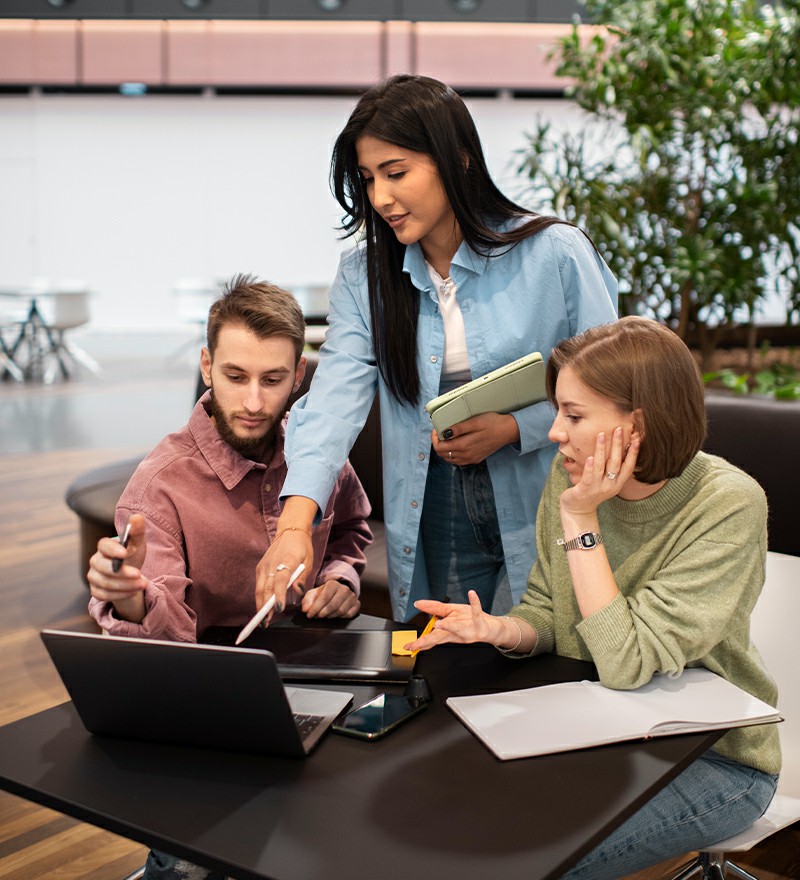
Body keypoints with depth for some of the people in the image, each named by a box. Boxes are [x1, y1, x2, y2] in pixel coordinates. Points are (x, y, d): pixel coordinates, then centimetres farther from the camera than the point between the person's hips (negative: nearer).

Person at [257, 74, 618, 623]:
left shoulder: (555, 253, -9)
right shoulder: (363, 275, 0)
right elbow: (335, 398, -12)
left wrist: (513, 428, -18)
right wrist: (295, 523, -27)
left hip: (549, 522, -2)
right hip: (435, 530, 2)